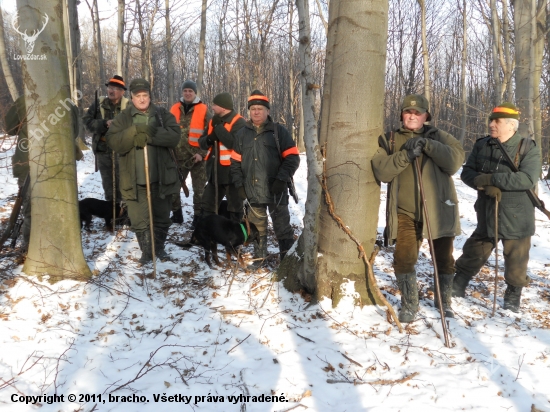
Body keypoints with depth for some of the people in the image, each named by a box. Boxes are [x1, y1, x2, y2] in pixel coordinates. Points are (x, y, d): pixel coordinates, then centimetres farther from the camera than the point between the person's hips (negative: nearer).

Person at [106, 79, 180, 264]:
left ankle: (159, 248, 32)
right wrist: (135, 132, -23)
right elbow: (113, 141, -9)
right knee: (139, 220, 3)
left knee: (162, 218, 14)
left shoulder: (163, 114, 5)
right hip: (135, 180, -1)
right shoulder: (123, 118, 3)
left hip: (161, 178, 1)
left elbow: (174, 136, -11)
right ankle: (146, 251, 21)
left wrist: (150, 134, -23)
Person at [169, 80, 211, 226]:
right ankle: (176, 214, 26)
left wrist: (202, 153, -13)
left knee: (199, 190, 3)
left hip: (197, 158, -4)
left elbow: (209, 134, -5)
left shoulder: (203, 110, -3)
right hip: (178, 157, 4)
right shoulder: (174, 109, 8)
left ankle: (198, 218, 15)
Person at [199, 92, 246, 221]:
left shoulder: (238, 122, -12)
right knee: (208, 204, 16)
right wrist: (209, 139, -10)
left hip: (232, 171, -8)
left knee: (235, 207, 4)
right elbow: (202, 143, 12)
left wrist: (219, 126, -20)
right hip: (214, 171, 8)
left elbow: (233, 142, -27)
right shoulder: (214, 121, 12)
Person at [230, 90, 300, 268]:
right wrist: (239, 184, 4)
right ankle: (259, 255, 29)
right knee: (257, 226, 14)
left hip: (276, 190, -3)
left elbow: (292, 157, -6)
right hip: (253, 190, 4)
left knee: (282, 226, 3)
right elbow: (235, 161, 14)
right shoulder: (242, 134, 11)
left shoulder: (279, 131, -1)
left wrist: (281, 180, -15)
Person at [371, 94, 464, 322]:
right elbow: (381, 171, -11)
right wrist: (406, 155, -24)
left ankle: (444, 301, 31)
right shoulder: (389, 140, 5)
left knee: (444, 259, 10)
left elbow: (456, 160, -13)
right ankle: (409, 304, 15)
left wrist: (426, 145, -21)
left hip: (438, 211, 1)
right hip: (405, 212, 0)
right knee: (403, 259, -6)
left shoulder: (438, 136, 4)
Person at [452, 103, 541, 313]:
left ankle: (513, 294, 31)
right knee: (472, 254, 15)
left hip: (516, 218, -3)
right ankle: (457, 287, 32)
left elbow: (528, 179, -23)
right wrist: (485, 185, -20)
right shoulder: (481, 145, 2)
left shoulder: (528, 148, -10)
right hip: (486, 215, 3)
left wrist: (491, 179, -26)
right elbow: (467, 172, 0)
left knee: (516, 263, 10)